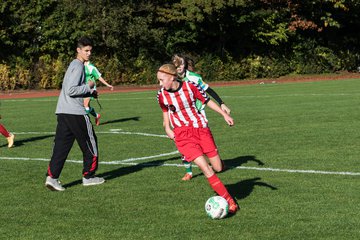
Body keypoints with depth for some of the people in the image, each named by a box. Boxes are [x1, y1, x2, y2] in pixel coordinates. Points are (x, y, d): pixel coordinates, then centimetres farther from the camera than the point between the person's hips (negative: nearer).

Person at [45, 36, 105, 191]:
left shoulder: (73, 65, 20)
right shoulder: (78, 66, -10)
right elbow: (71, 90, -19)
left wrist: (90, 93, 15)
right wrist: (88, 87, -8)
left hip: (63, 112, 9)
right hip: (75, 112, -8)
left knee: (61, 144, 2)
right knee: (90, 143, 6)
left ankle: (52, 177, -9)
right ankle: (88, 176, 14)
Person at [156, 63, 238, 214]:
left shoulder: (190, 86, -11)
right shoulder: (162, 95, -5)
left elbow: (207, 101, 1)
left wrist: (224, 114, -2)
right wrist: (167, 127, 2)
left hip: (201, 128, 1)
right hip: (182, 135, -1)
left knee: (218, 168, -2)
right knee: (205, 168, -16)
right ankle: (229, 201, -8)